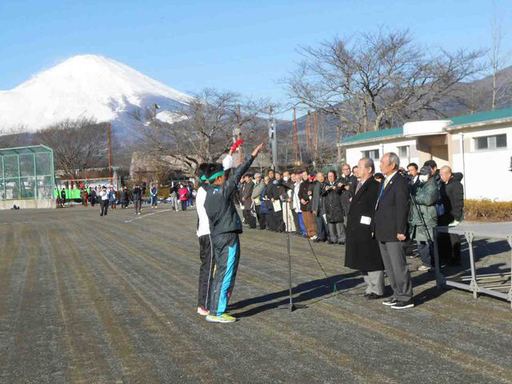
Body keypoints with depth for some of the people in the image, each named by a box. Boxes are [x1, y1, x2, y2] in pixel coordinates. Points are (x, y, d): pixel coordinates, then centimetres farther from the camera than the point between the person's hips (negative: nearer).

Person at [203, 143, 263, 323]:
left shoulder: (207, 193, 7)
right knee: (225, 275, -5)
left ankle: (214, 307, 22)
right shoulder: (222, 192, -12)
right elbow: (237, 175, -13)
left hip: (216, 237, 9)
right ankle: (216, 313, -4)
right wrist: (252, 156, -9)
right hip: (228, 237, -9)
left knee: (220, 273, 16)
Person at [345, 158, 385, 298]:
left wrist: (373, 228, -20)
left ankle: (377, 290, 11)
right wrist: (350, 226, 13)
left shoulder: (375, 186, -14)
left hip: (368, 230, -9)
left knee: (372, 261, 0)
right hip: (356, 231, 9)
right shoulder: (358, 185, 14)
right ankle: (370, 287, 26)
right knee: (362, 261, 15)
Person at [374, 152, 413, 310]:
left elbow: (402, 208, -18)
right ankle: (397, 294, 24)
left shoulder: (400, 182, -14)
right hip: (383, 233, 10)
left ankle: (406, 298, 4)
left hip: (394, 233, -10)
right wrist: (377, 229, 17)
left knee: (399, 266, -4)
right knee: (389, 267, 15)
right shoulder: (385, 181, 15)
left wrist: (400, 231, -20)